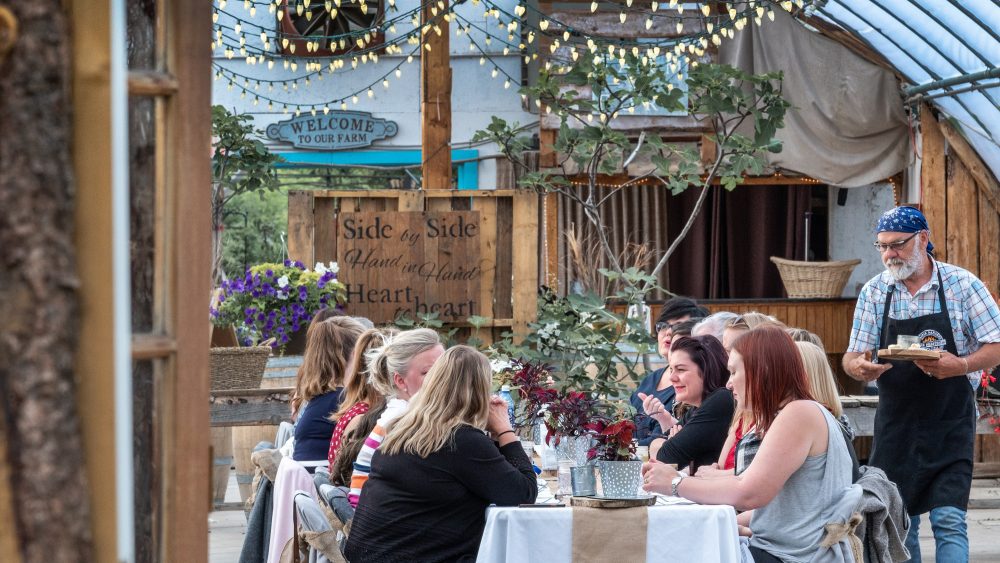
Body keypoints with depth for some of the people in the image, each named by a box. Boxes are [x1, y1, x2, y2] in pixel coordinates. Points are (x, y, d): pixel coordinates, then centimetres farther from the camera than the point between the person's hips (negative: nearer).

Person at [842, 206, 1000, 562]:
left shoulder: (962, 285, -4)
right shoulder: (873, 292, 4)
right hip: (895, 423, 3)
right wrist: (859, 367, -20)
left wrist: (961, 365, -23)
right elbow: (853, 356, 5)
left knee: (949, 520, -11)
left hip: (950, 423, -3)